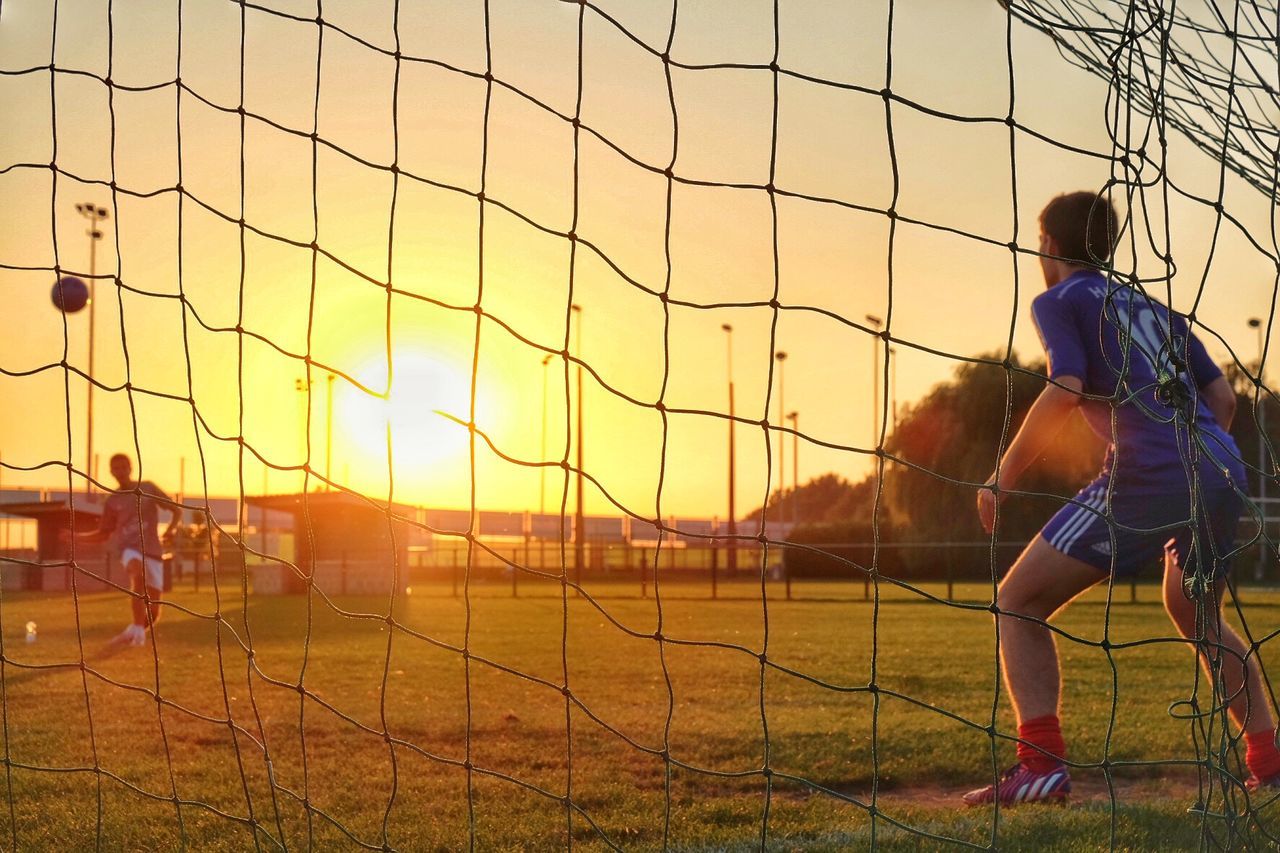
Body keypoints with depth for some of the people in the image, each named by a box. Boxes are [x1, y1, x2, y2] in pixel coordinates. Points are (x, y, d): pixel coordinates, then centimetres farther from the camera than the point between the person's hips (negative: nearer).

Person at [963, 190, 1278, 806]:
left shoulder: (1060, 301, 7)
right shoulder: (1152, 306, 26)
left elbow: (1066, 390, -10)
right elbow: (1222, 397, 22)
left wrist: (1004, 476, -3)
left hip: (1148, 477, -7)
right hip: (1223, 472, 7)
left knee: (1018, 602, 1)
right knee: (1197, 616, 31)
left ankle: (1041, 765, -15)